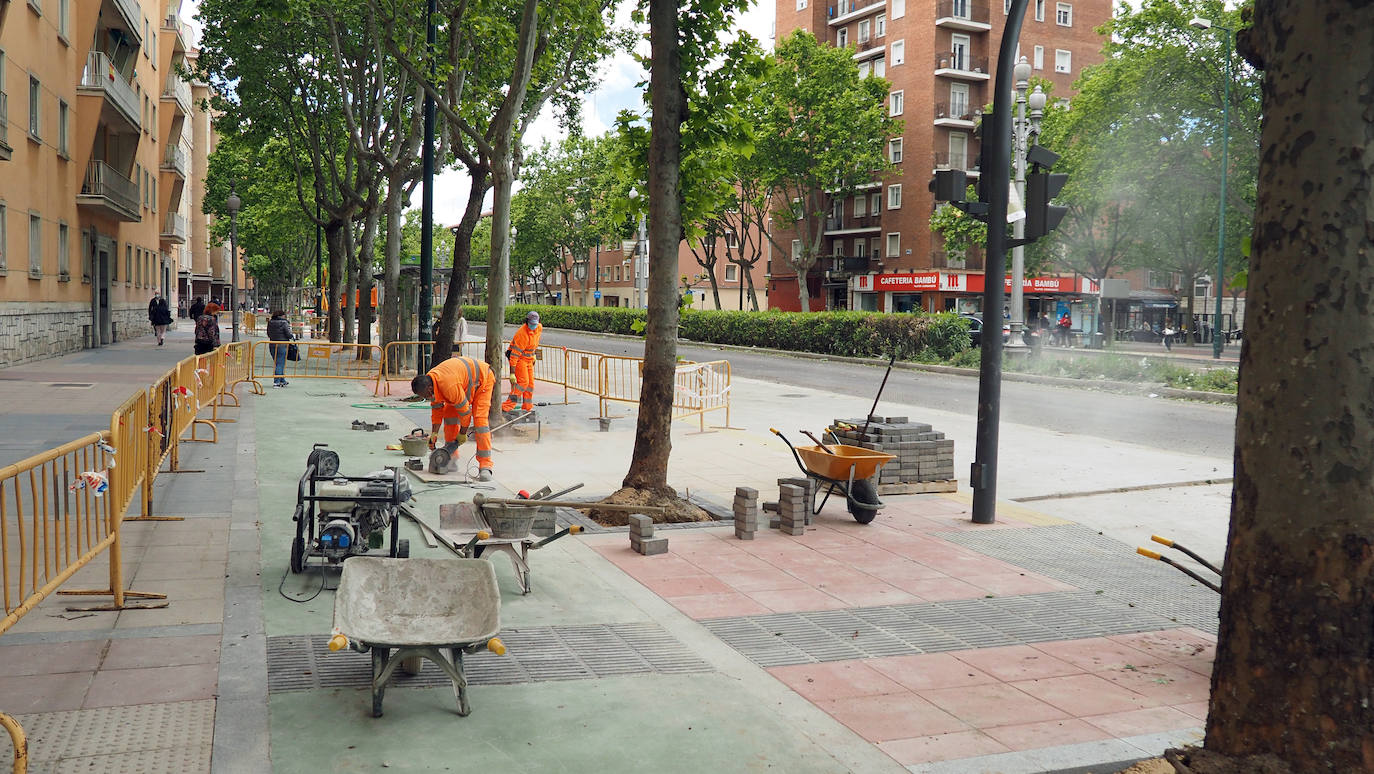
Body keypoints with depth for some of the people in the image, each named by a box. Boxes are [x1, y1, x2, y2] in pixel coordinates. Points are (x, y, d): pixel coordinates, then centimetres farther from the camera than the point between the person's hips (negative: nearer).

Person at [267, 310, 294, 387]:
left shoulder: (270, 323, 5)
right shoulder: (284, 323, -12)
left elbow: (268, 334, 12)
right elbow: (288, 334, -12)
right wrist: (292, 337, 8)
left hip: (272, 345, 6)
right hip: (282, 345, -6)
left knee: (278, 363, 16)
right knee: (280, 364, 0)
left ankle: (282, 381, 26)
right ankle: (276, 382, -4)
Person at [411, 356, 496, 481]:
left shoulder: (449, 386, -40)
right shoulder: (428, 381, -13)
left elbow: (465, 411, -29)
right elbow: (436, 409, -1)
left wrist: (462, 434, -15)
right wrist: (434, 433, -4)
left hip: (482, 379, -9)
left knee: (480, 419, -21)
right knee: (449, 414, 2)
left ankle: (485, 466, -24)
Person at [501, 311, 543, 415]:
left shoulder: (539, 328, -4)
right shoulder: (522, 334, -29)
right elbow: (515, 354, -29)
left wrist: (533, 354, 24)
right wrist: (512, 373, -31)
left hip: (529, 359, 8)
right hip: (519, 358, -8)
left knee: (530, 383, 9)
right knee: (523, 382, -18)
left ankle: (527, 408, 18)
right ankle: (508, 405, -20)